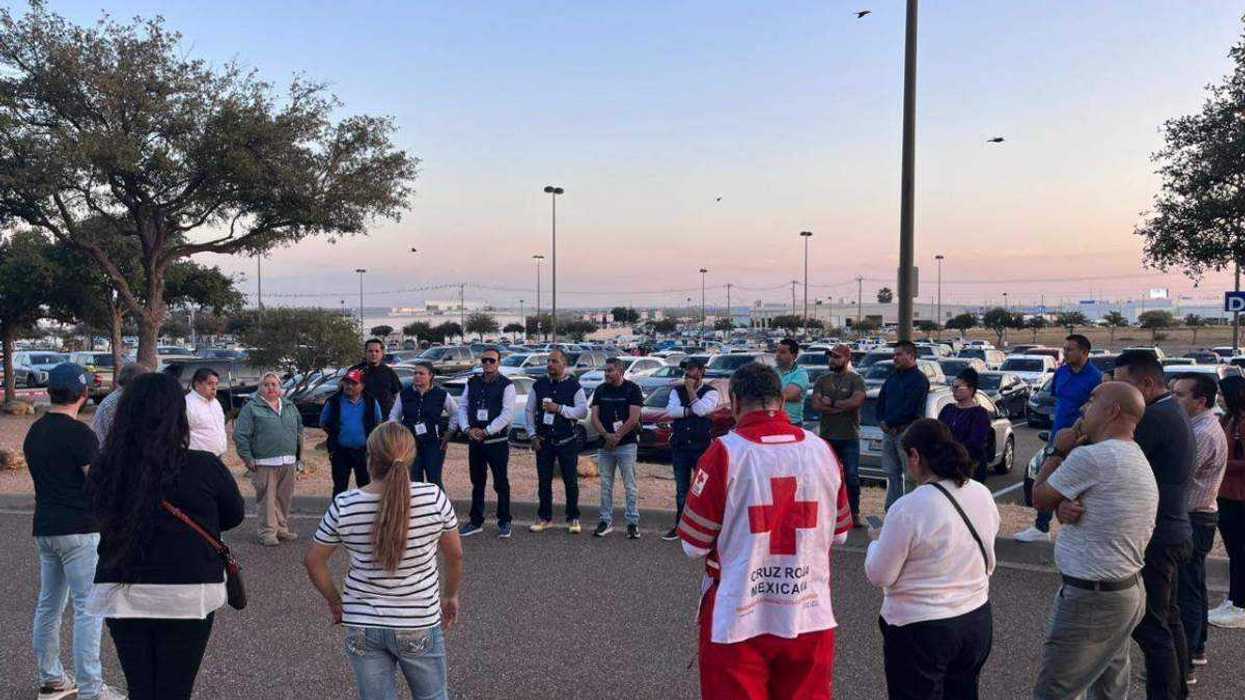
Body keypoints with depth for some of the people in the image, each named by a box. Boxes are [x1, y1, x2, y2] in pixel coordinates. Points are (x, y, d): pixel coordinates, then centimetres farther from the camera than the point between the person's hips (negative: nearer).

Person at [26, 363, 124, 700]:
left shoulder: (34, 432, 10)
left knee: (48, 604, 16)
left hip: (44, 529, 9)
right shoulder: (78, 433, -16)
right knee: (89, 607, -5)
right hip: (78, 530, -9)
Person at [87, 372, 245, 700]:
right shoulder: (205, 468, -14)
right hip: (187, 596, -3)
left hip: (121, 595, 3)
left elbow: (109, 519, 9)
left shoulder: (104, 471, -7)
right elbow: (235, 515, 2)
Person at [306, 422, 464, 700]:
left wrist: (335, 601, 16)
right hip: (419, 625, -1)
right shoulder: (433, 498, -14)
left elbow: (313, 561, 1)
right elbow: (455, 555, 0)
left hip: (362, 626, 1)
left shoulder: (344, 506, -11)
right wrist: (451, 596, 17)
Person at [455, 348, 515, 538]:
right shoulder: (472, 383, 9)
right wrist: (468, 429, -9)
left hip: (497, 442, -5)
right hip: (475, 441, 5)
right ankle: (476, 521, 22)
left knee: (501, 483, 3)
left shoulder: (506, 385, -6)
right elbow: (462, 407, 8)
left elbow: (507, 414, -14)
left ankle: (504, 522, 13)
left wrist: (486, 431, -17)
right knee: (477, 483, 13)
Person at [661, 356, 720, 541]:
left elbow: (701, 409, -21)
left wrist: (691, 390, -11)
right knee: (681, 489, 12)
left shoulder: (710, 392, -3)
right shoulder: (677, 391, 9)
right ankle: (680, 525, 21)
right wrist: (690, 410, -16)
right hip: (680, 446, 4)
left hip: (702, 446, -4)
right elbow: (670, 411, -7)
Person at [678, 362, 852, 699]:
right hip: (810, 617, 4)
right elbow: (839, 533, 10)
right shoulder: (821, 449, -2)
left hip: (739, 620, -3)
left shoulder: (725, 451, -14)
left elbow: (694, 544, -8)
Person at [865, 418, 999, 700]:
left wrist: (876, 540, 3)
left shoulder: (908, 508, -23)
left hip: (920, 628, -6)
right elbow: (988, 563, 10)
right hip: (978, 621, 6)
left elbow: (879, 575, -14)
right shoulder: (983, 494, -2)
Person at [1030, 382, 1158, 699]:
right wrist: (1066, 508, -11)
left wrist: (1057, 451, 4)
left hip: (1090, 600, -10)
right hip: (1127, 593, 10)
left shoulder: (1090, 456, -22)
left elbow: (1040, 498, -8)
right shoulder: (1137, 458, 11)